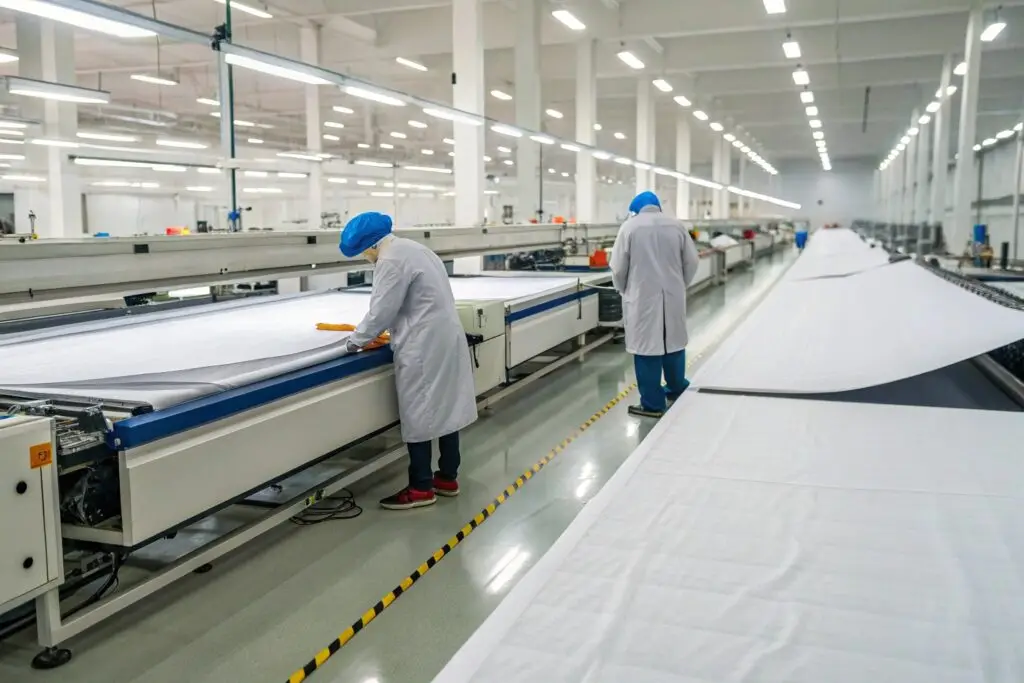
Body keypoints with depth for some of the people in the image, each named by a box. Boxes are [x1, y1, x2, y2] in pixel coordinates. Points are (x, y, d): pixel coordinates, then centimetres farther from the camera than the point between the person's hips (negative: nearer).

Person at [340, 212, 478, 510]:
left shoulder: (391, 261, -16)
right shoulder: (413, 249, 16)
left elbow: (381, 311, -15)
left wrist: (357, 339, 1)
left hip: (425, 346, -10)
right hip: (445, 337, 10)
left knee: (418, 415, -1)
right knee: (444, 407, 14)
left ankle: (421, 488, 8)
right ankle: (448, 477, 24)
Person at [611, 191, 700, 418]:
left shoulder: (630, 226, -6)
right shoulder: (676, 225, 4)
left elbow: (618, 266, -5)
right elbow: (692, 261, 5)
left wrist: (623, 290, 13)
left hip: (642, 296, -4)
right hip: (673, 295, 4)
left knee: (647, 347, 1)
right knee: (673, 341, 19)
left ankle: (652, 403, 6)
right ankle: (677, 389, 35)